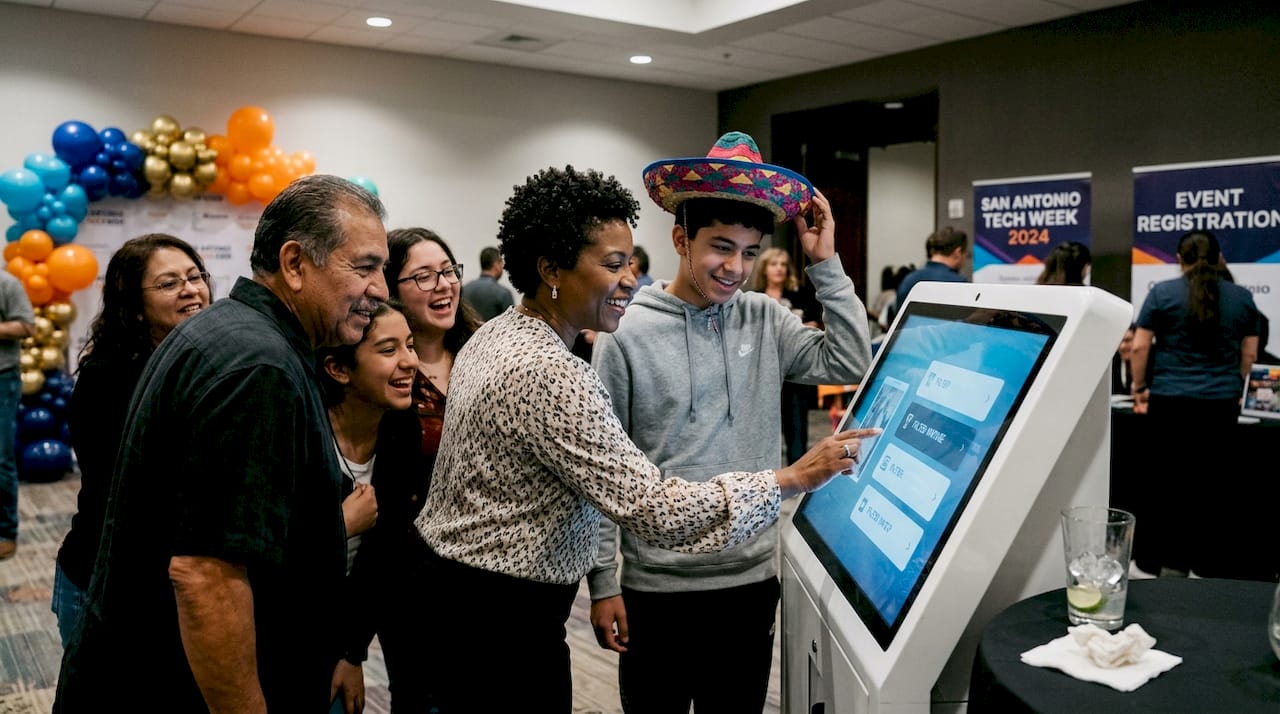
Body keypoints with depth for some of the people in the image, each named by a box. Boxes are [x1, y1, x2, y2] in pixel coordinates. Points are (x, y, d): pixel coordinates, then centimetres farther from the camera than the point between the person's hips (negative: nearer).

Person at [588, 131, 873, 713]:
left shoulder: (765, 320, 1)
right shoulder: (628, 334, -10)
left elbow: (852, 365, -5)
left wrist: (825, 264, -6)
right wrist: (602, 583, -6)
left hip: (751, 578, 3)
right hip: (656, 585, -3)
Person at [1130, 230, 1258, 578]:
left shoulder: (1162, 293, -2)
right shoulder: (1242, 297, 6)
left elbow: (1139, 347, -4)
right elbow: (1249, 354, 12)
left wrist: (1140, 386, 9)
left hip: (1169, 401, -2)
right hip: (1221, 403, 2)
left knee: (1169, 483, 5)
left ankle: (1171, 563, 10)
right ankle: (1211, 566, 12)